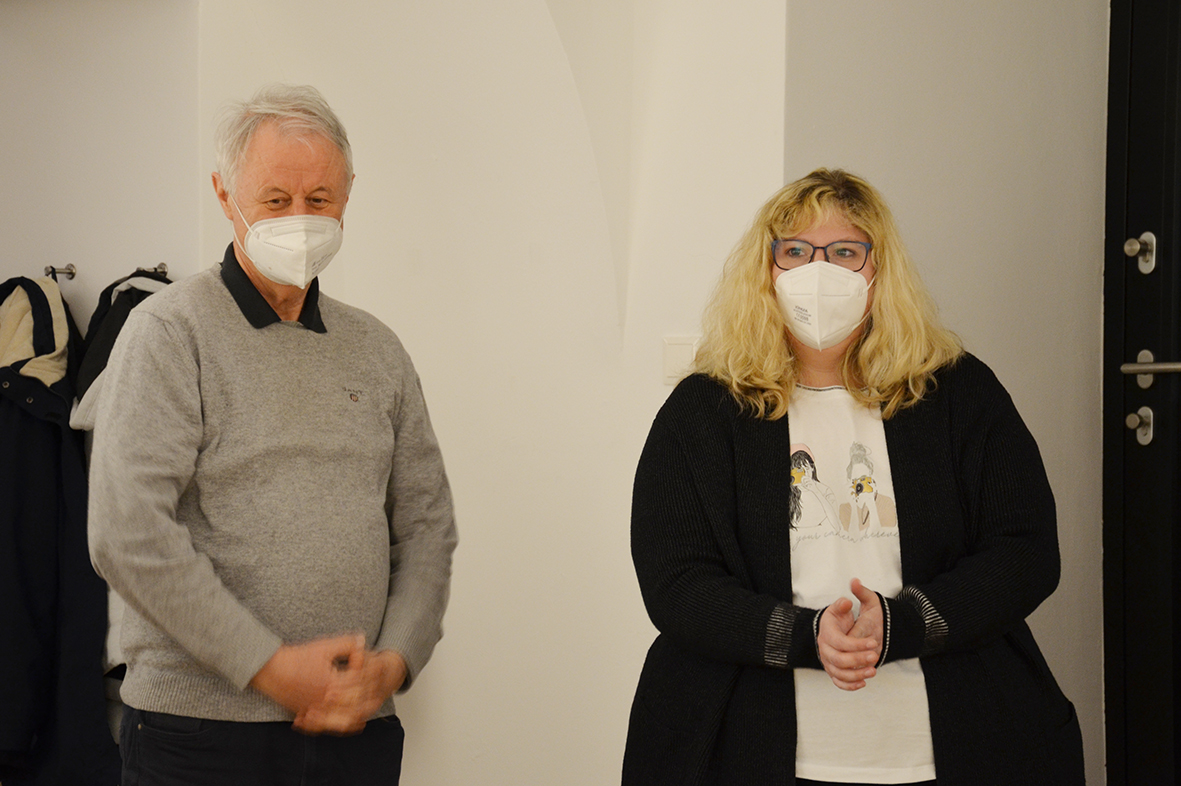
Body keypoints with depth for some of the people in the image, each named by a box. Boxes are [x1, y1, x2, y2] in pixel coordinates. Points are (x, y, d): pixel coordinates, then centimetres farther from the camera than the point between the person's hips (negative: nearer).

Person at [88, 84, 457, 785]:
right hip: (203, 726, -4)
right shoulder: (171, 332, -5)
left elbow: (428, 523, 12)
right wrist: (271, 665, -15)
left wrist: (394, 661, -4)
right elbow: (128, 534, -14)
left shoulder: (377, 350, 11)